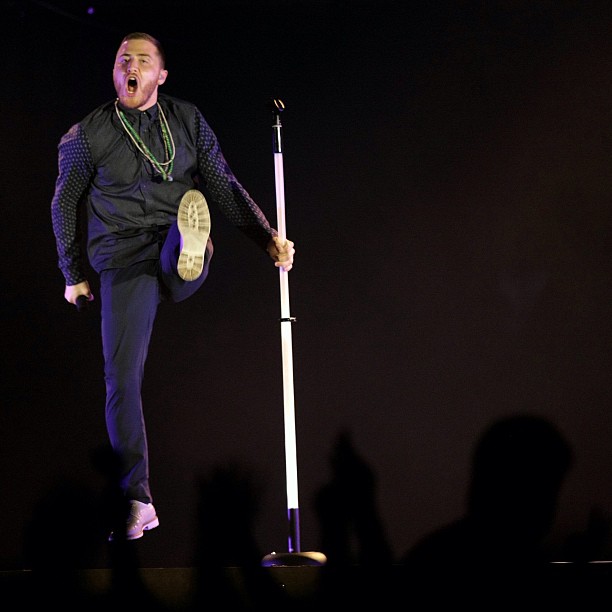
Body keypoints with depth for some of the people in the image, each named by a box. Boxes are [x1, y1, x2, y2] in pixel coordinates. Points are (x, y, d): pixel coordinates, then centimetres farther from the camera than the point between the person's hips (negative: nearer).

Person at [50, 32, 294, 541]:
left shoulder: (187, 120, 8)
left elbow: (224, 186, 10)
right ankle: (138, 501, -5)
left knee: (193, 204, -29)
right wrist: (74, 274, 14)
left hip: (179, 257, 2)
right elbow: (65, 206, 12)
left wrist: (268, 238, 0)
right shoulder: (88, 135, 2)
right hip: (123, 260, -2)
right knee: (123, 378, -10)